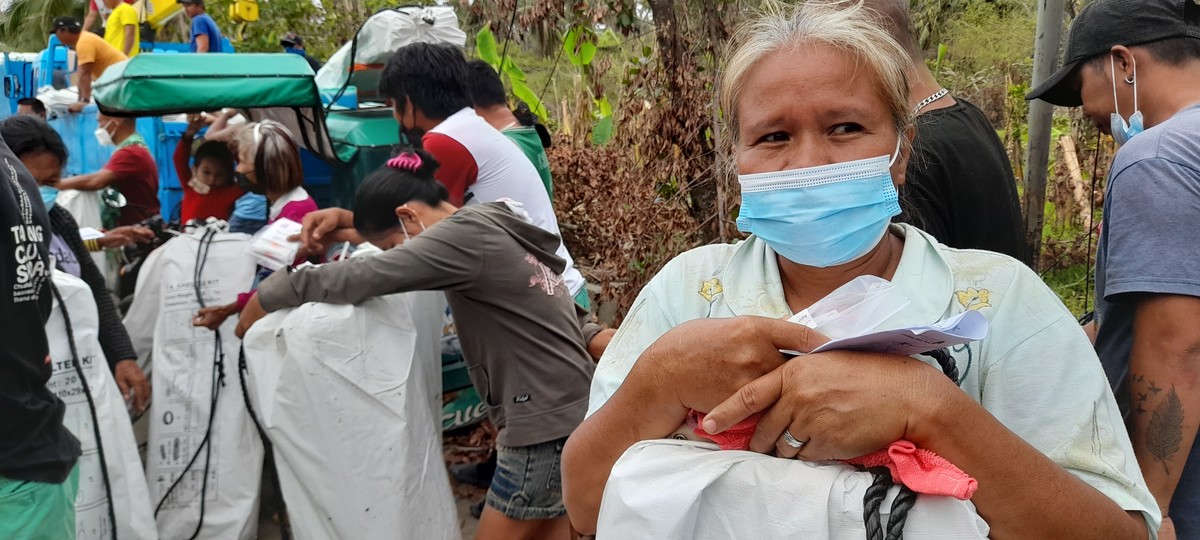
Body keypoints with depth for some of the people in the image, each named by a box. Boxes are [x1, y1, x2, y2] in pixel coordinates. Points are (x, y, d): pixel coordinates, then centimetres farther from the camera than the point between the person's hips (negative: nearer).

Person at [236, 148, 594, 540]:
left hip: (545, 423, -9)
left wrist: (263, 300, -7)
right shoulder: (493, 224, 12)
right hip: (567, 413, 9)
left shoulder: (468, 233, -16)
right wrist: (350, 222, 14)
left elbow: (358, 279, -21)